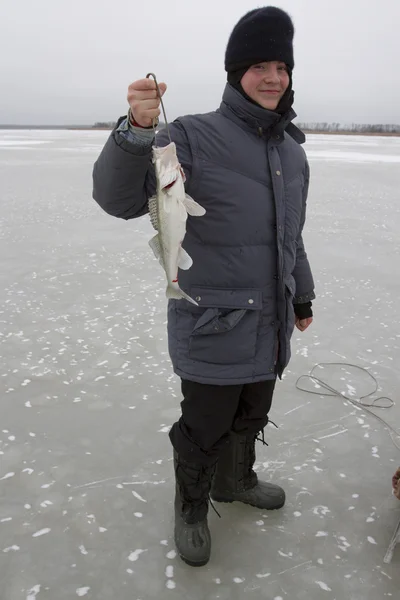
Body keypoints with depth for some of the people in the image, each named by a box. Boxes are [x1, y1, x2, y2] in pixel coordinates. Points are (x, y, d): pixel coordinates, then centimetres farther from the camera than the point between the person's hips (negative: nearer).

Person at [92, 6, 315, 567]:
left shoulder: (292, 149, 7)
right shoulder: (197, 136, -14)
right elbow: (118, 198, -25)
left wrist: (302, 295, 23)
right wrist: (137, 129, -41)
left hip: (270, 325, 7)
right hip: (214, 326, -6)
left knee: (252, 415, 23)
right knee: (205, 426, 10)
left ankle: (235, 481, 50)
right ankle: (191, 509, 37)